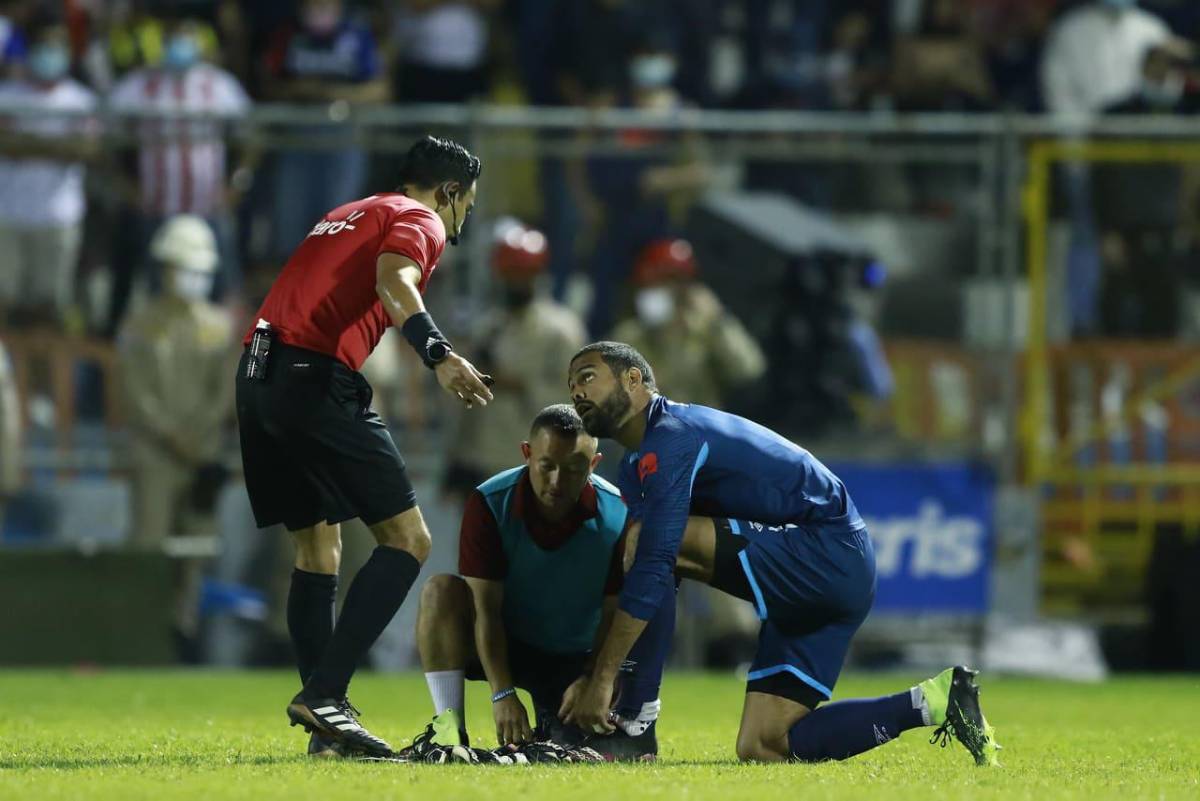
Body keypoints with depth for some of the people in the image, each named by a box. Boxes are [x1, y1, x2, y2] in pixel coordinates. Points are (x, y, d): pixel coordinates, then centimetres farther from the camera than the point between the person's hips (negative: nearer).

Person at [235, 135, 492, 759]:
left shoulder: (348, 215, 30)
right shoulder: (419, 221, 4)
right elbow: (393, 282, -18)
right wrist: (440, 356, -32)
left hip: (257, 376, 9)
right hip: (316, 375, -9)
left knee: (318, 543, 18)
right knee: (407, 540, -7)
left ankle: (322, 712, 14)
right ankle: (324, 695, -17)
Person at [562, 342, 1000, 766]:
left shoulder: (670, 438, -14)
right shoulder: (636, 465, 18)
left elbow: (651, 568, -23)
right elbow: (622, 585, 20)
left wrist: (603, 678, -23)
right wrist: (591, 676, 9)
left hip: (827, 553, -11)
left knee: (645, 540, -22)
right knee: (762, 747, 6)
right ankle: (932, 702, 7)